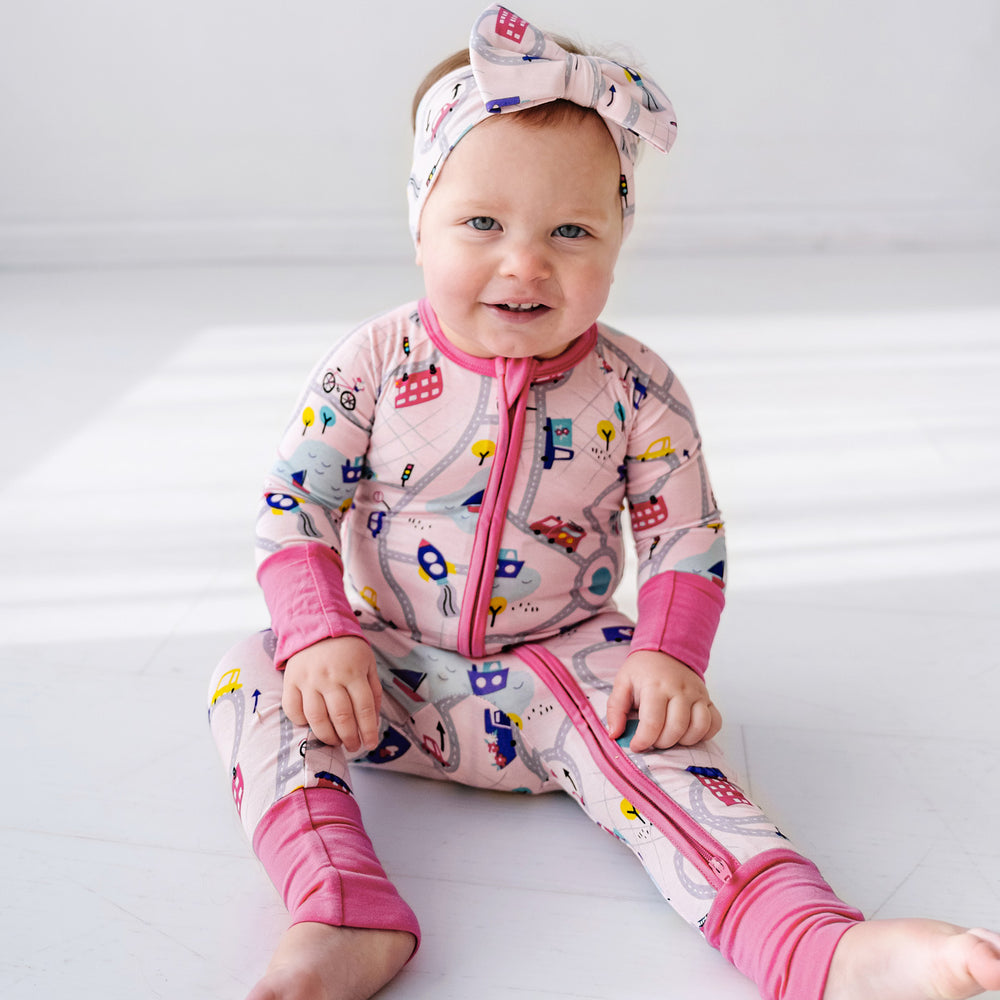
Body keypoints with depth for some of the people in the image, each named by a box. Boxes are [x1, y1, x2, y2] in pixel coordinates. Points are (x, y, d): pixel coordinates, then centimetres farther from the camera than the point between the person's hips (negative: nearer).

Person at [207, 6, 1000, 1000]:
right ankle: (347, 918, -35)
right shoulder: (371, 365, -9)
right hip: (387, 671, 2)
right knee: (251, 677, -21)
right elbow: (294, 502, -8)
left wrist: (669, 656, -22)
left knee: (640, 726, -30)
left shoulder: (635, 392, -10)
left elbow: (687, 536, -6)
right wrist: (320, 636, -22)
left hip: (561, 672, -1)